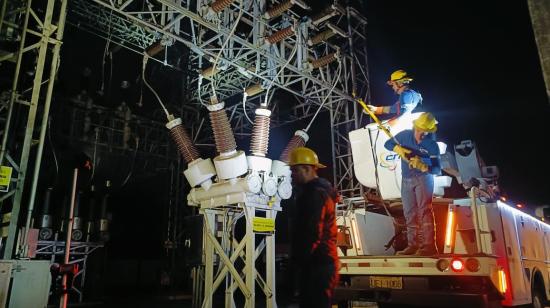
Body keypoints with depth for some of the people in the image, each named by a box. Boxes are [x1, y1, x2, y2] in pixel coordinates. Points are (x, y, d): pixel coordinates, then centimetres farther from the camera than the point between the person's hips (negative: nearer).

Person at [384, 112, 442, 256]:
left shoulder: (432, 145, -12)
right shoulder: (405, 135, -3)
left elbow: (437, 169, -14)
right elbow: (387, 144, 4)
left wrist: (423, 166, -35)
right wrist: (399, 149, -17)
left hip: (423, 178, -4)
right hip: (406, 179, 5)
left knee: (424, 210, -16)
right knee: (410, 213, 8)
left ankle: (429, 245, -18)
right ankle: (413, 245, 17)